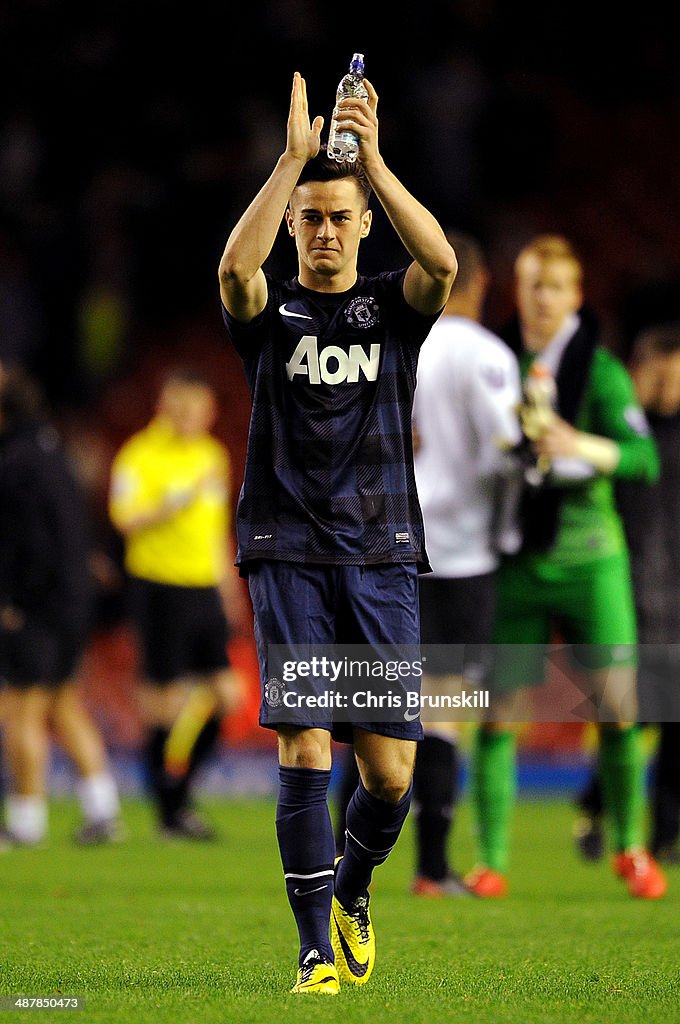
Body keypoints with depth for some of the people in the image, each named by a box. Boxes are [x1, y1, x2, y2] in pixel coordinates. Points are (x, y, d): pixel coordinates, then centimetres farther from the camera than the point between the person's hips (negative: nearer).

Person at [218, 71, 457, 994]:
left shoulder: (394, 307, 10)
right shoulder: (269, 311, 7)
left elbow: (442, 262, -14)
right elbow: (234, 267, -18)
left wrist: (372, 159, -20)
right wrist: (294, 157, -22)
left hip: (382, 555, 1)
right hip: (289, 555, -1)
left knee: (390, 775, -1)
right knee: (305, 754, -12)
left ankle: (352, 890, 29)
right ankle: (318, 950, -6)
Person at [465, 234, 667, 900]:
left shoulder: (599, 369, -3)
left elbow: (644, 458, -14)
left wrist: (581, 446, -30)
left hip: (590, 561, -2)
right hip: (515, 563, 2)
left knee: (617, 711, -3)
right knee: (497, 714, -4)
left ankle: (629, 848, 16)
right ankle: (490, 863, 0)